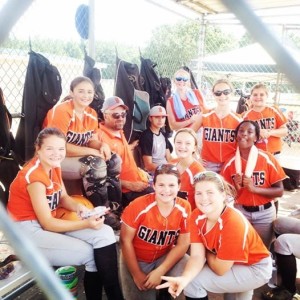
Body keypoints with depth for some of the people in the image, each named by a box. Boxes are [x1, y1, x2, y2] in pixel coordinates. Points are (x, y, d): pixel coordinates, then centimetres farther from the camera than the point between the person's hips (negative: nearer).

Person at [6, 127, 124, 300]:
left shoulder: (54, 166, 2)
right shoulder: (34, 176, -23)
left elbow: (63, 197, 12)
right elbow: (47, 224, -22)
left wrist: (78, 206, -11)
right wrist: (86, 224, -24)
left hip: (49, 222, 8)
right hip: (28, 231, -8)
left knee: (105, 234, -8)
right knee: (90, 253, -16)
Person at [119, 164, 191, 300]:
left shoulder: (184, 208, -16)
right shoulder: (138, 206, -25)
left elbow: (183, 244, -10)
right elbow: (125, 241, -15)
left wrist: (160, 272, -18)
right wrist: (137, 275, -13)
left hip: (166, 257, 2)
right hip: (136, 259, -2)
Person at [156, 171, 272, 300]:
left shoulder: (233, 223, -31)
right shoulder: (196, 216, -12)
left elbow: (220, 269, -23)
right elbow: (197, 256, -15)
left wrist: (207, 253, -6)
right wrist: (184, 278, -32)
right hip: (231, 264, 7)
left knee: (194, 281, -14)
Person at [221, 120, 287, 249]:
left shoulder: (267, 159, -11)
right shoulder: (230, 163, -5)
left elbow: (279, 191, -10)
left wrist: (254, 188, -22)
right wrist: (235, 188, -17)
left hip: (264, 213, -1)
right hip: (240, 211, 1)